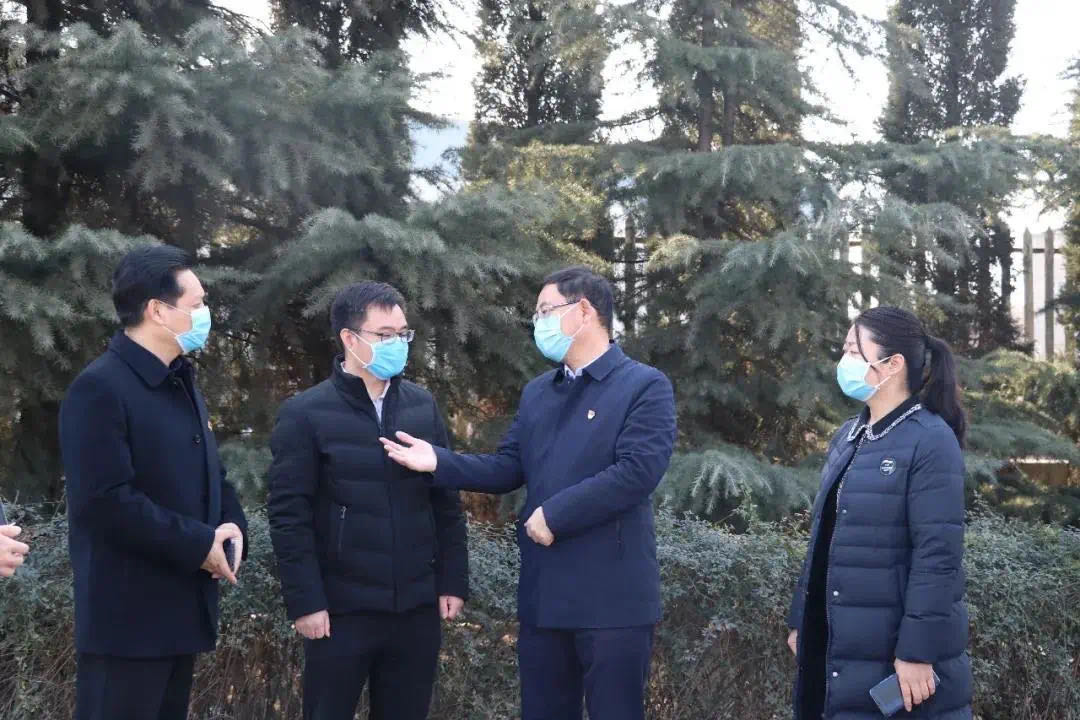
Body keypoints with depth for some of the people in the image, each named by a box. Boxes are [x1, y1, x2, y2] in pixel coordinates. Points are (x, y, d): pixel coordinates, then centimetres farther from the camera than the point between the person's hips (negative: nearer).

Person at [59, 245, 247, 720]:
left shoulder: (183, 385, 17)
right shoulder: (100, 388, -15)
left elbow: (209, 475, 23)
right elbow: (105, 501, -23)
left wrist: (231, 527, 1)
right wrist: (199, 544, -18)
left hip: (184, 608, 9)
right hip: (128, 616, -9)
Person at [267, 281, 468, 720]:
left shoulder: (422, 406, 10)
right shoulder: (305, 414, -4)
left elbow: (446, 502, 11)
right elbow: (288, 516, -7)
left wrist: (452, 582, 6)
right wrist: (305, 602, -12)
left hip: (416, 606, 4)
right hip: (341, 609, -4)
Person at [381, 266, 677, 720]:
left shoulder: (645, 386, -6)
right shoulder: (536, 393, 16)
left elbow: (637, 471, -18)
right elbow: (508, 469, 12)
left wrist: (555, 515, -17)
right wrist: (439, 462, -4)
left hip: (611, 596, -7)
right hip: (543, 592, 7)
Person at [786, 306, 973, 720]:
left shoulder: (931, 442, -13)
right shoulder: (849, 436, 11)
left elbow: (938, 556, -18)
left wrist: (918, 651, -21)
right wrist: (802, 619, 15)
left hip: (895, 653, -7)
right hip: (841, 645, 7)